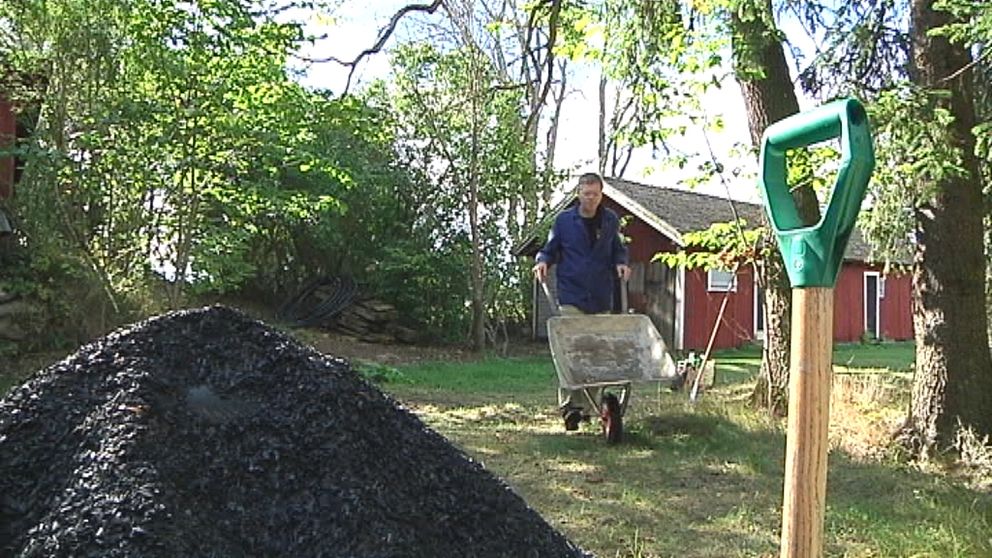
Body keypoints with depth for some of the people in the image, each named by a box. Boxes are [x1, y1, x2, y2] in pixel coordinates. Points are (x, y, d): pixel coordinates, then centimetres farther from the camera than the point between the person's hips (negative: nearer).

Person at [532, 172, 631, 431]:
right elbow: (550, 250, 10)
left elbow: (618, 250, 20)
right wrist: (543, 261, -11)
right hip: (572, 298, -3)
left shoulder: (610, 220, 9)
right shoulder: (564, 220, 2)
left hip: (601, 299, 3)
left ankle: (588, 403, 21)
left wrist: (621, 263, -1)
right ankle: (570, 405, -11)